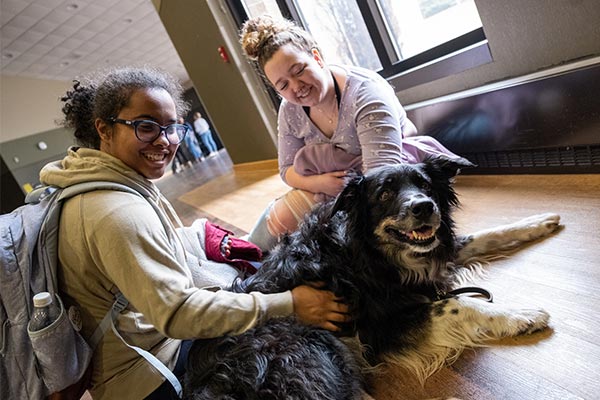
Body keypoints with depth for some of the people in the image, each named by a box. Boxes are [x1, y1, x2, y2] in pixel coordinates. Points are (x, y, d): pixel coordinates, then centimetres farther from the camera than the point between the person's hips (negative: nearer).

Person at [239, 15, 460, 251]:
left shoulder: (364, 92, -30)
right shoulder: (289, 110, -9)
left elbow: (382, 172, -40)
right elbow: (287, 169, -1)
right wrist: (318, 183, -22)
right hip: (331, 183, 5)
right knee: (279, 221, -7)